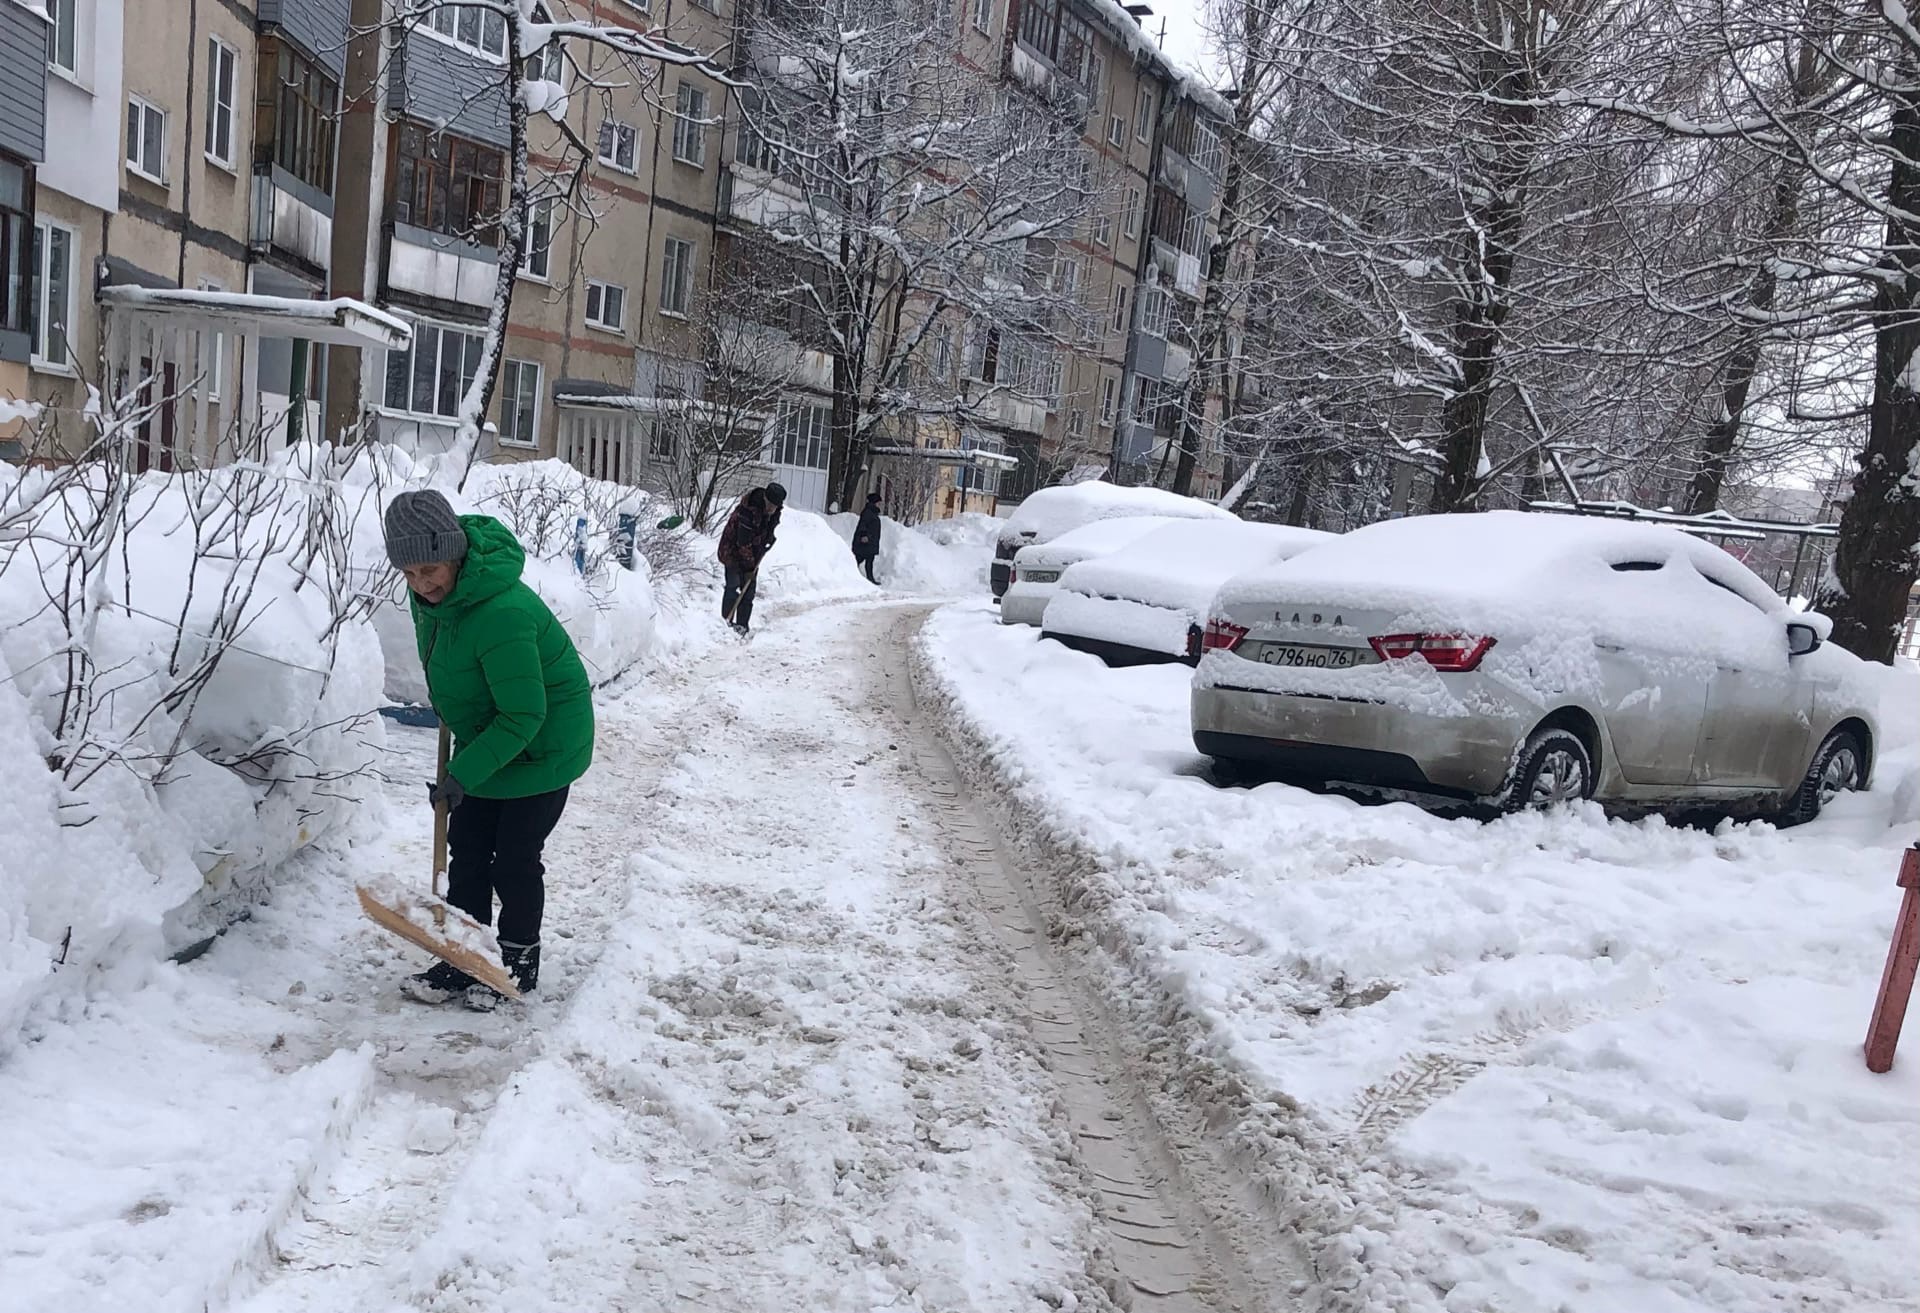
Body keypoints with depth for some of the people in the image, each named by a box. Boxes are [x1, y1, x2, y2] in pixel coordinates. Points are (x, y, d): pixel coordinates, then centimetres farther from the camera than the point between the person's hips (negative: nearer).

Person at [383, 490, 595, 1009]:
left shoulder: (502, 613, -36)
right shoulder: (430, 591, -8)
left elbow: (523, 716, -31)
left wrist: (463, 774, -28)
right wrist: (449, 710, 26)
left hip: (543, 744, -8)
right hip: (484, 737, 8)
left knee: (514, 859, 1)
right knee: (466, 850, 10)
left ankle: (519, 961, 22)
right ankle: (462, 961, 22)